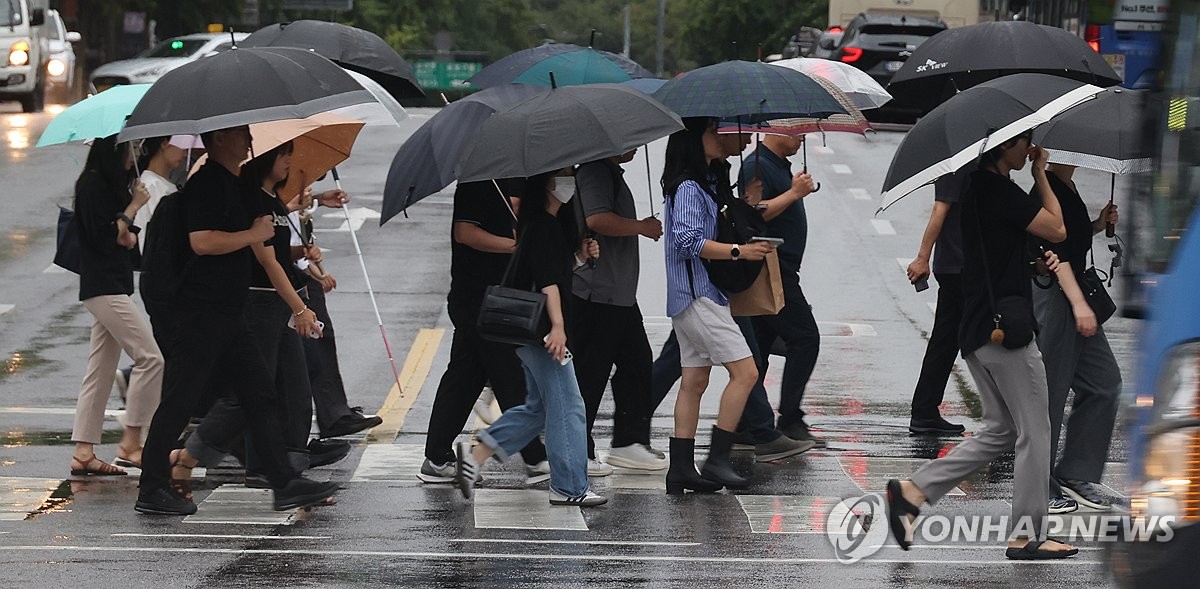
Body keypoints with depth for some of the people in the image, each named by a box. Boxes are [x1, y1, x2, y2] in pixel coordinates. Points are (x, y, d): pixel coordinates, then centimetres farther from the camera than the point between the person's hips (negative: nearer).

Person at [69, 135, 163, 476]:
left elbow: (124, 237, 18)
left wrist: (129, 233, -4)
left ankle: (83, 453, 8)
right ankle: (131, 443, -9)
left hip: (114, 286, 10)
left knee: (101, 371, 7)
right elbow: (103, 237, -17)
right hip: (103, 287, -10)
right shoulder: (92, 185, -11)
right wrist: (133, 208, -9)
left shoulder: (110, 185, 18)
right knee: (150, 357, -13)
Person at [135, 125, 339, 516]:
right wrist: (253, 234, -14)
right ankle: (152, 491, 3)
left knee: (260, 396, 8)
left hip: (228, 315, 10)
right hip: (198, 316, -10)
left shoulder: (232, 185, 18)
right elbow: (202, 242, -25)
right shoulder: (205, 184, -14)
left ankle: (285, 484, 9)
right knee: (179, 400, -4)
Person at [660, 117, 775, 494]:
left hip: (701, 296, 10)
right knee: (745, 372, -11)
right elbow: (689, 240, -22)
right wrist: (739, 251, -22)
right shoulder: (689, 187, -13)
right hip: (698, 296, -10)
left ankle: (681, 468, 9)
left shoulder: (707, 183, 17)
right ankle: (718, 459, -10)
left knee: (694, 381, 8)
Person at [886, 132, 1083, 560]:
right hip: (1006, 331, -10)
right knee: (1035, 432, 1)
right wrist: (1041, 175, -1)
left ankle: (914, 490, 7)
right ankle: (1026, 535, 4)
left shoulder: (976, 188, 14)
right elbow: (1056, 230, -11)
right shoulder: (1002, 192, -16)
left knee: (1000, 430, 15)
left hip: (977, 331, 10)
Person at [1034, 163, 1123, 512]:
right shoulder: (1049, 189, -17)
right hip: (1053, 296, -10)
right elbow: (1054, 250, -25)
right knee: (1050, 391, -3)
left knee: (1105, 382, 10)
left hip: (1070, 292, 10)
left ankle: (1076, 474, 15)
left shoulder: (1067, 186, 13)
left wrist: (1097, 225, 7)